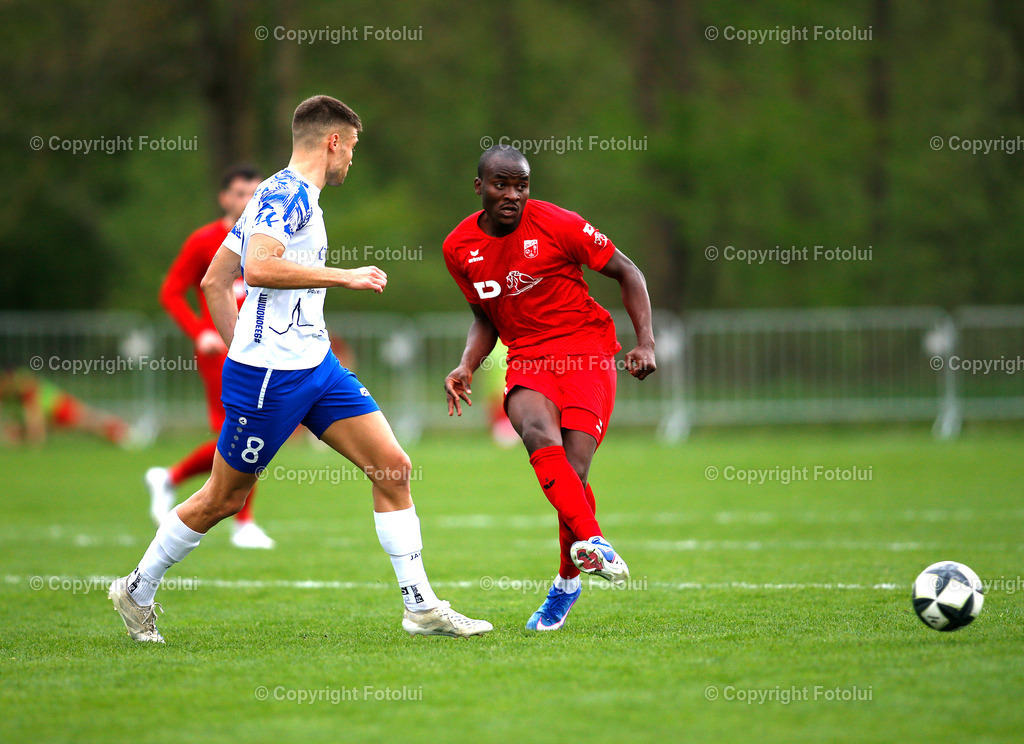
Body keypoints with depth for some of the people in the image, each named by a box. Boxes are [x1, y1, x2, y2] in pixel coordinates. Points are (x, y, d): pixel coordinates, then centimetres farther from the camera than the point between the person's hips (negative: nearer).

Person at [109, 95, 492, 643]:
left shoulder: (292, 195, 16)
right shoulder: (288, 192, -13)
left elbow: (214, 280, 20)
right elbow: (260, 268, -29)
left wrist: (240, 347, 20)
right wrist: (344, 276, -23)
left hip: (316, 365, 9)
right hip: (268, 373, -9)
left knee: (393, 467, -1)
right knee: (225, 498, 4)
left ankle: (421, 607, 1)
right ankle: (137, 590, 23)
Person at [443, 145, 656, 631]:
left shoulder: (557, 225, -9)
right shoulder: (460, 248, 4)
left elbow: (626, 273, 1)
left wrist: (646, 342, -9)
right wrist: (467, 366, 2)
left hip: (585, 348, -3)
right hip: (527, 359, 3)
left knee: (572, 470, -15)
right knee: (539, 435, -32)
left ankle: (568, 582, 8)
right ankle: (592, 542, -41)